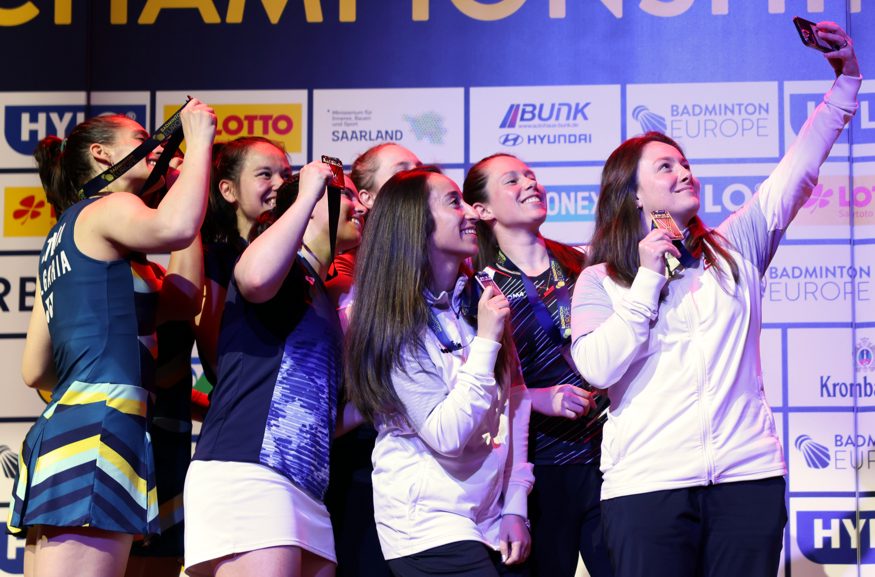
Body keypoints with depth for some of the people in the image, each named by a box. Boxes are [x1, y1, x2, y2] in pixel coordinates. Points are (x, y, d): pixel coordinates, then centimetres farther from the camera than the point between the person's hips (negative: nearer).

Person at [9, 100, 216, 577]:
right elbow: (173, 228, -23)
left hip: (58, 426, 10)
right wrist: (199, 140, -8)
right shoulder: (108, 210, 3)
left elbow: (35, 369, 27)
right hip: (98, 427, -10)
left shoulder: (62, 236, 28)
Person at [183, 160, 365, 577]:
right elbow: (255, 277, -24)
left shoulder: (322, 297, 28)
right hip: (246, 472, -9)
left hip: (308, 489, 9)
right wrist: (306, 195, -11)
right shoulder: (284, 267, 3)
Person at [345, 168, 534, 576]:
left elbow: (515, 408, 8)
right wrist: (486, 341, -19)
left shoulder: (482, 302, 4)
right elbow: (446, 437, -19)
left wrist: (515, 507, 3)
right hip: (430, 525, -5)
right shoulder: (396, 327, -12)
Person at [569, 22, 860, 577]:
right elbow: (597, 369, -9)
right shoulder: (599, 280, 6)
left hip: (749, 474, 3)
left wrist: (847, 80, 8)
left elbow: (799, 168, 13)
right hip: (648, 483, -3)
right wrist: (648, 280, -7)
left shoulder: (735, 249, 15)